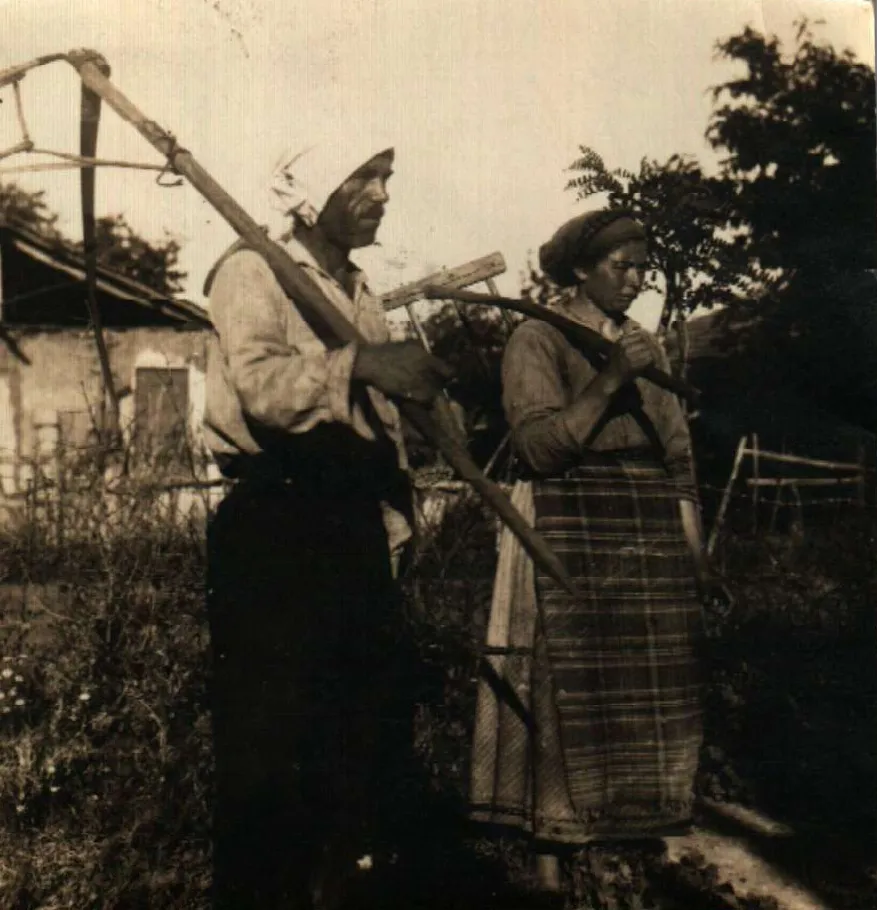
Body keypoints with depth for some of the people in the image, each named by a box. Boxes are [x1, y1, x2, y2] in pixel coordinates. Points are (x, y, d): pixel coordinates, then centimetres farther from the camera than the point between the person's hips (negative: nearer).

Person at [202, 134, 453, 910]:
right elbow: (261, 384, -20)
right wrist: (360, 363, -35)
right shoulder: (253, 271, -1)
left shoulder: (361, 295, 21)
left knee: (360, 732, 12)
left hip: (355, 523, 8)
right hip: (273, 522, -7)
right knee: (269, 739, -4)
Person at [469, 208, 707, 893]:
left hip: (654, 540, 6)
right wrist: (611, 379, -14)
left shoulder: (647, 346, 19)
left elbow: (679, 456, 16)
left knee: (651, 700, 4)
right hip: (570, 539, -6)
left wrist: (694, 553, 8)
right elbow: (542, 446, -11)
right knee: (567, 703, -7)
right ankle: (552, 871, 2)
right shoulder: (537, 340, 2)